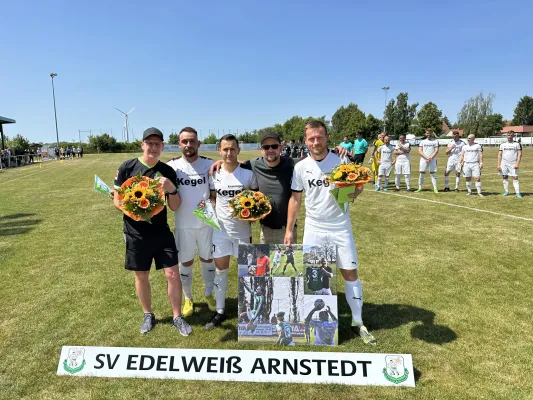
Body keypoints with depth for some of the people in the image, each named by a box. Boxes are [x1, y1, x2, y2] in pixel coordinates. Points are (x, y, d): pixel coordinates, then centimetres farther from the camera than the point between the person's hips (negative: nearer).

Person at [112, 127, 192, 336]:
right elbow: (117, 199, -1)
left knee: (173, 274, 0)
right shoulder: (127, 168, -6)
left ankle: (177, 317, 19)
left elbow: (174, 207, 0)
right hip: (135, 233, -1)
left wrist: (172, 189, -19)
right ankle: (148, 315, 35)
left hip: (161, 232, 1)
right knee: (141, 276, 13)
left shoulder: (167, 171, -1)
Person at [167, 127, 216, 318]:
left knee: (208, 259, 15)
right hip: (183, 224, 0)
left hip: (206, 222, 0)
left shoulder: (209, 164, -4)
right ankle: (188, 298, 32)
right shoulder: (172, 166, -4)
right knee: (185, 262, 12)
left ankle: (209, 294, 37)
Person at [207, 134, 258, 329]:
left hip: (243, 228, -2)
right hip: (221, 228, 2)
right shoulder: (214, 175, -1)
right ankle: (220, 311, 21)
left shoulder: (248, 173, -8)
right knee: (220, 269, 8)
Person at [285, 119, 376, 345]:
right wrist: (289, 229, 3)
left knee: (350, 273, 4)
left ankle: (358, 322, 21)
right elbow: (295, 199, 4)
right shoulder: (301, 167, -2)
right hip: (313, 229, 1)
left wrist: (354, 193, -27)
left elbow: (358, 186, -1)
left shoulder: (341, 161, -7)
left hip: (340, 228, -1)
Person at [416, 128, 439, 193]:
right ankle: (420, 188, 8)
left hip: (432, 160, -1)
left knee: (433, 174, -2)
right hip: (423, 160, 1)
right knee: (421, 174, 2)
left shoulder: (435, 141, 7)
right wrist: (426, 157, -12)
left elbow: (436, 151, -1)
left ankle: (435, 188, 1)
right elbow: (420, 151, 0)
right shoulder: (423, 141, 10)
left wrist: (430, 158, -13)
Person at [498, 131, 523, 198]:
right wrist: (498, 165, 2)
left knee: (515, 178, -6)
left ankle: (517, 193, -7)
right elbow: (499, 155, 10)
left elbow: (519, 154, 0)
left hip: (513, 164, -2)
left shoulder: (517, 144, 6)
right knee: (505, 177, 5)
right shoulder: (502, 145, 11)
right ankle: (506, 191, 14)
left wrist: (517, 163, -11)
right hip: (504, 163, 2)